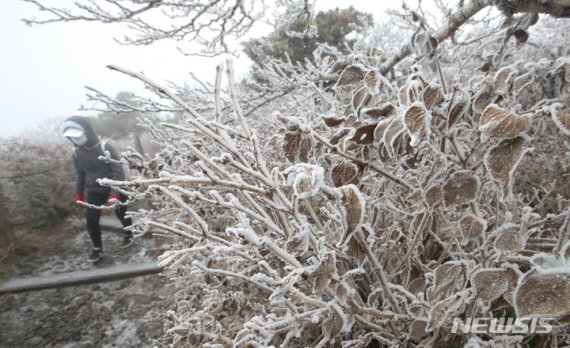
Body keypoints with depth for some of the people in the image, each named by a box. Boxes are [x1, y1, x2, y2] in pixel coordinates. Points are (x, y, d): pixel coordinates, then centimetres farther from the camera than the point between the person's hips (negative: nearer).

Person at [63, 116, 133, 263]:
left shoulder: (105, 148, -21)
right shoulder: (77, 152, -5)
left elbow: (118, 171, -21)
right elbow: (80, 173, 10)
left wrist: (114, 194, -26)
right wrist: (79, 193, 13)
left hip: (114, 189, -4)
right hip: (94, 191, 4)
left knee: (121, 213, 12)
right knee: (91, 220, -2)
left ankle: (128, 234, 40)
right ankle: (97, 248, 18)